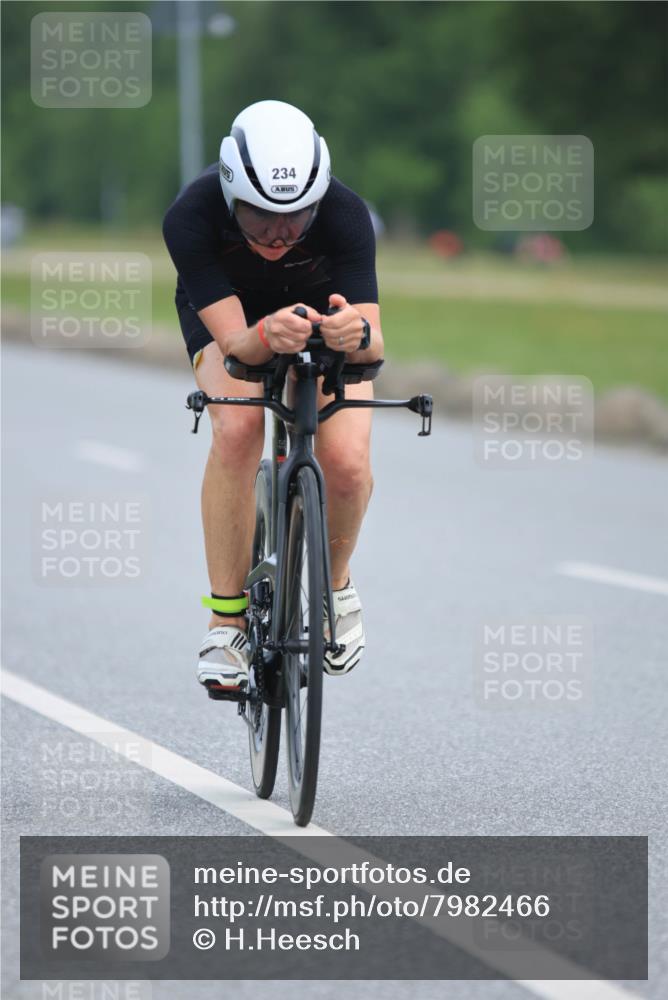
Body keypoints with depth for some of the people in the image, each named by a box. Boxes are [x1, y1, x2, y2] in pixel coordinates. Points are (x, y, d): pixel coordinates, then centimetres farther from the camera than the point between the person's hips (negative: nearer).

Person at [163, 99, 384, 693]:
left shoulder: (344, 214, -35)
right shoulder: (191, 217, -36)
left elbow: (374, 346, -38)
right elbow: (234, 341, -40)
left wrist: (358, 334, -62)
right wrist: (267, 336, -62)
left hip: (326, 310, 0)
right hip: (228, 315, 0)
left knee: (347, 461, -24)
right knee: (237, 427, -32)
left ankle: (335, 583, 9)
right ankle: (226, 619, -20)